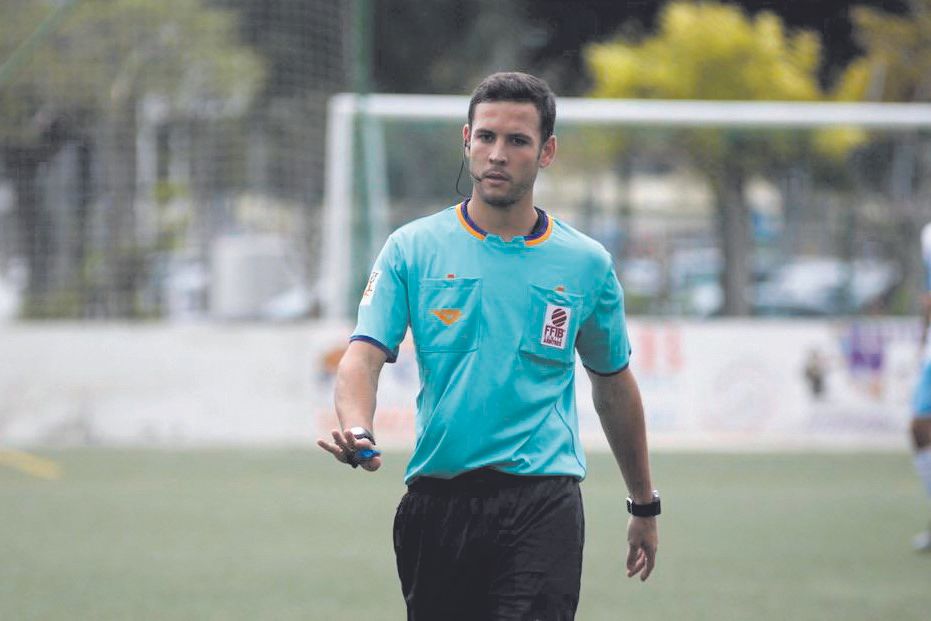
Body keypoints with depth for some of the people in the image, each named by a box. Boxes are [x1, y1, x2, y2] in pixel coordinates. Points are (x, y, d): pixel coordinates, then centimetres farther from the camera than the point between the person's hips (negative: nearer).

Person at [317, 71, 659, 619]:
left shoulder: (586, 263, 8)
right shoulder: (411, 249, 5)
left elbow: (614, 386, 20)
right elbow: (365, 356, -4)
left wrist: (645, 506, 25)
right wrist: (357, 430, -26)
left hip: (542, 503, -1)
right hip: (437, 505, 1)